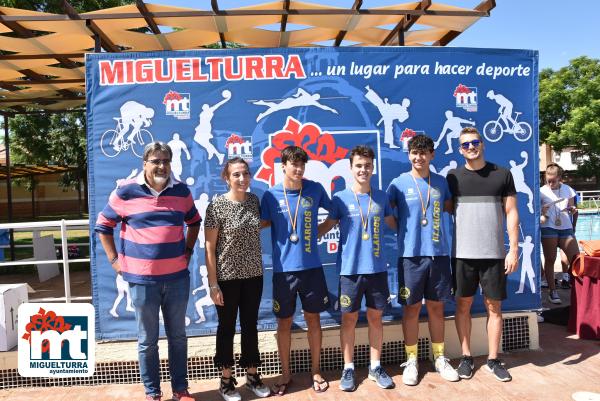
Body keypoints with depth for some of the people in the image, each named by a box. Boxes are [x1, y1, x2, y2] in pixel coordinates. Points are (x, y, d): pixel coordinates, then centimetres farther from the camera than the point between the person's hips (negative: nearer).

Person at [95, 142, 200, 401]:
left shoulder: (182, 191, 4)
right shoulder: (126, 191, -5)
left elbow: (194, 222, 20)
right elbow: (103, 226, 4)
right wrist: (115, 260, 0)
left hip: (177, 277, 3)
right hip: (142, 279, -3)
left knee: (178, 336, 14)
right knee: (147, 340, 10)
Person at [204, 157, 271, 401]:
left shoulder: (254, 200, 3)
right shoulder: (216, 205, -12)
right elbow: (209, 247, -11)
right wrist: (213, 284, -13)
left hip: (253, 275, 4)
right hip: (227, 277, -4)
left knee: (250, 326, 15)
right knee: (227, 328, 10)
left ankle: (252, 375, 31)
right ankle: (226, 380, 26)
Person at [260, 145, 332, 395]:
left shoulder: (315, 189, -2)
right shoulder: (271, 195, -5)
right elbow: (263, 224, 6)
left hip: (311, 266, 1)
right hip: (283, 268, 0)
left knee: (313, 318, 12)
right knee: (284, 322, 10)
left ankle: (316, 371, 30)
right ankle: (285, 373, 29)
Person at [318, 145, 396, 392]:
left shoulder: (381, 197, 5)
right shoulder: (340, 198, -3)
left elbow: (394, 224, 18)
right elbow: (327, 226, 4)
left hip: (377, 268, 3)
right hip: (350, 269, -2)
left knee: (376, 318, 12)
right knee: (349, 319, 7)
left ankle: (375, 367, 27)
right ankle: (348, 369, 22)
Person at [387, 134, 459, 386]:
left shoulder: (441, 182, 7)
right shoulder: (399, 183, -3)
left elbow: (451, 208, 20)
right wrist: (404, 230, -3)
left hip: (439, 253, 3)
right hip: (411, 254, -3)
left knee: (436, 307, 12)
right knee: (412, 308, 6)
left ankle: (439, 358, 27)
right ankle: (411, 361, 20)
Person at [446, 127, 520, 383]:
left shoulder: (502, 174, 4)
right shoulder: (453, 177, 4)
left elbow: (511, 213, 3)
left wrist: (513, 249, -3)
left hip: (494, 253, 0)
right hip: (462, 253, 0)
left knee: (494, 307, 7)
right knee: (463, 305, 7)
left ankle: (493, 359, 21)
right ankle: (466, 357, 21)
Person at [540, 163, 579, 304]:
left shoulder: (568, 190, 7)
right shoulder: (542, 191, 0)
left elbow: (571, 207, 16)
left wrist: (572, 209, -7)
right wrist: (541, 212, -19)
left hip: (566, 228, 2)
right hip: (548, 228, -2)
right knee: (550, 260, 3)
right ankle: (552, 291, 11)